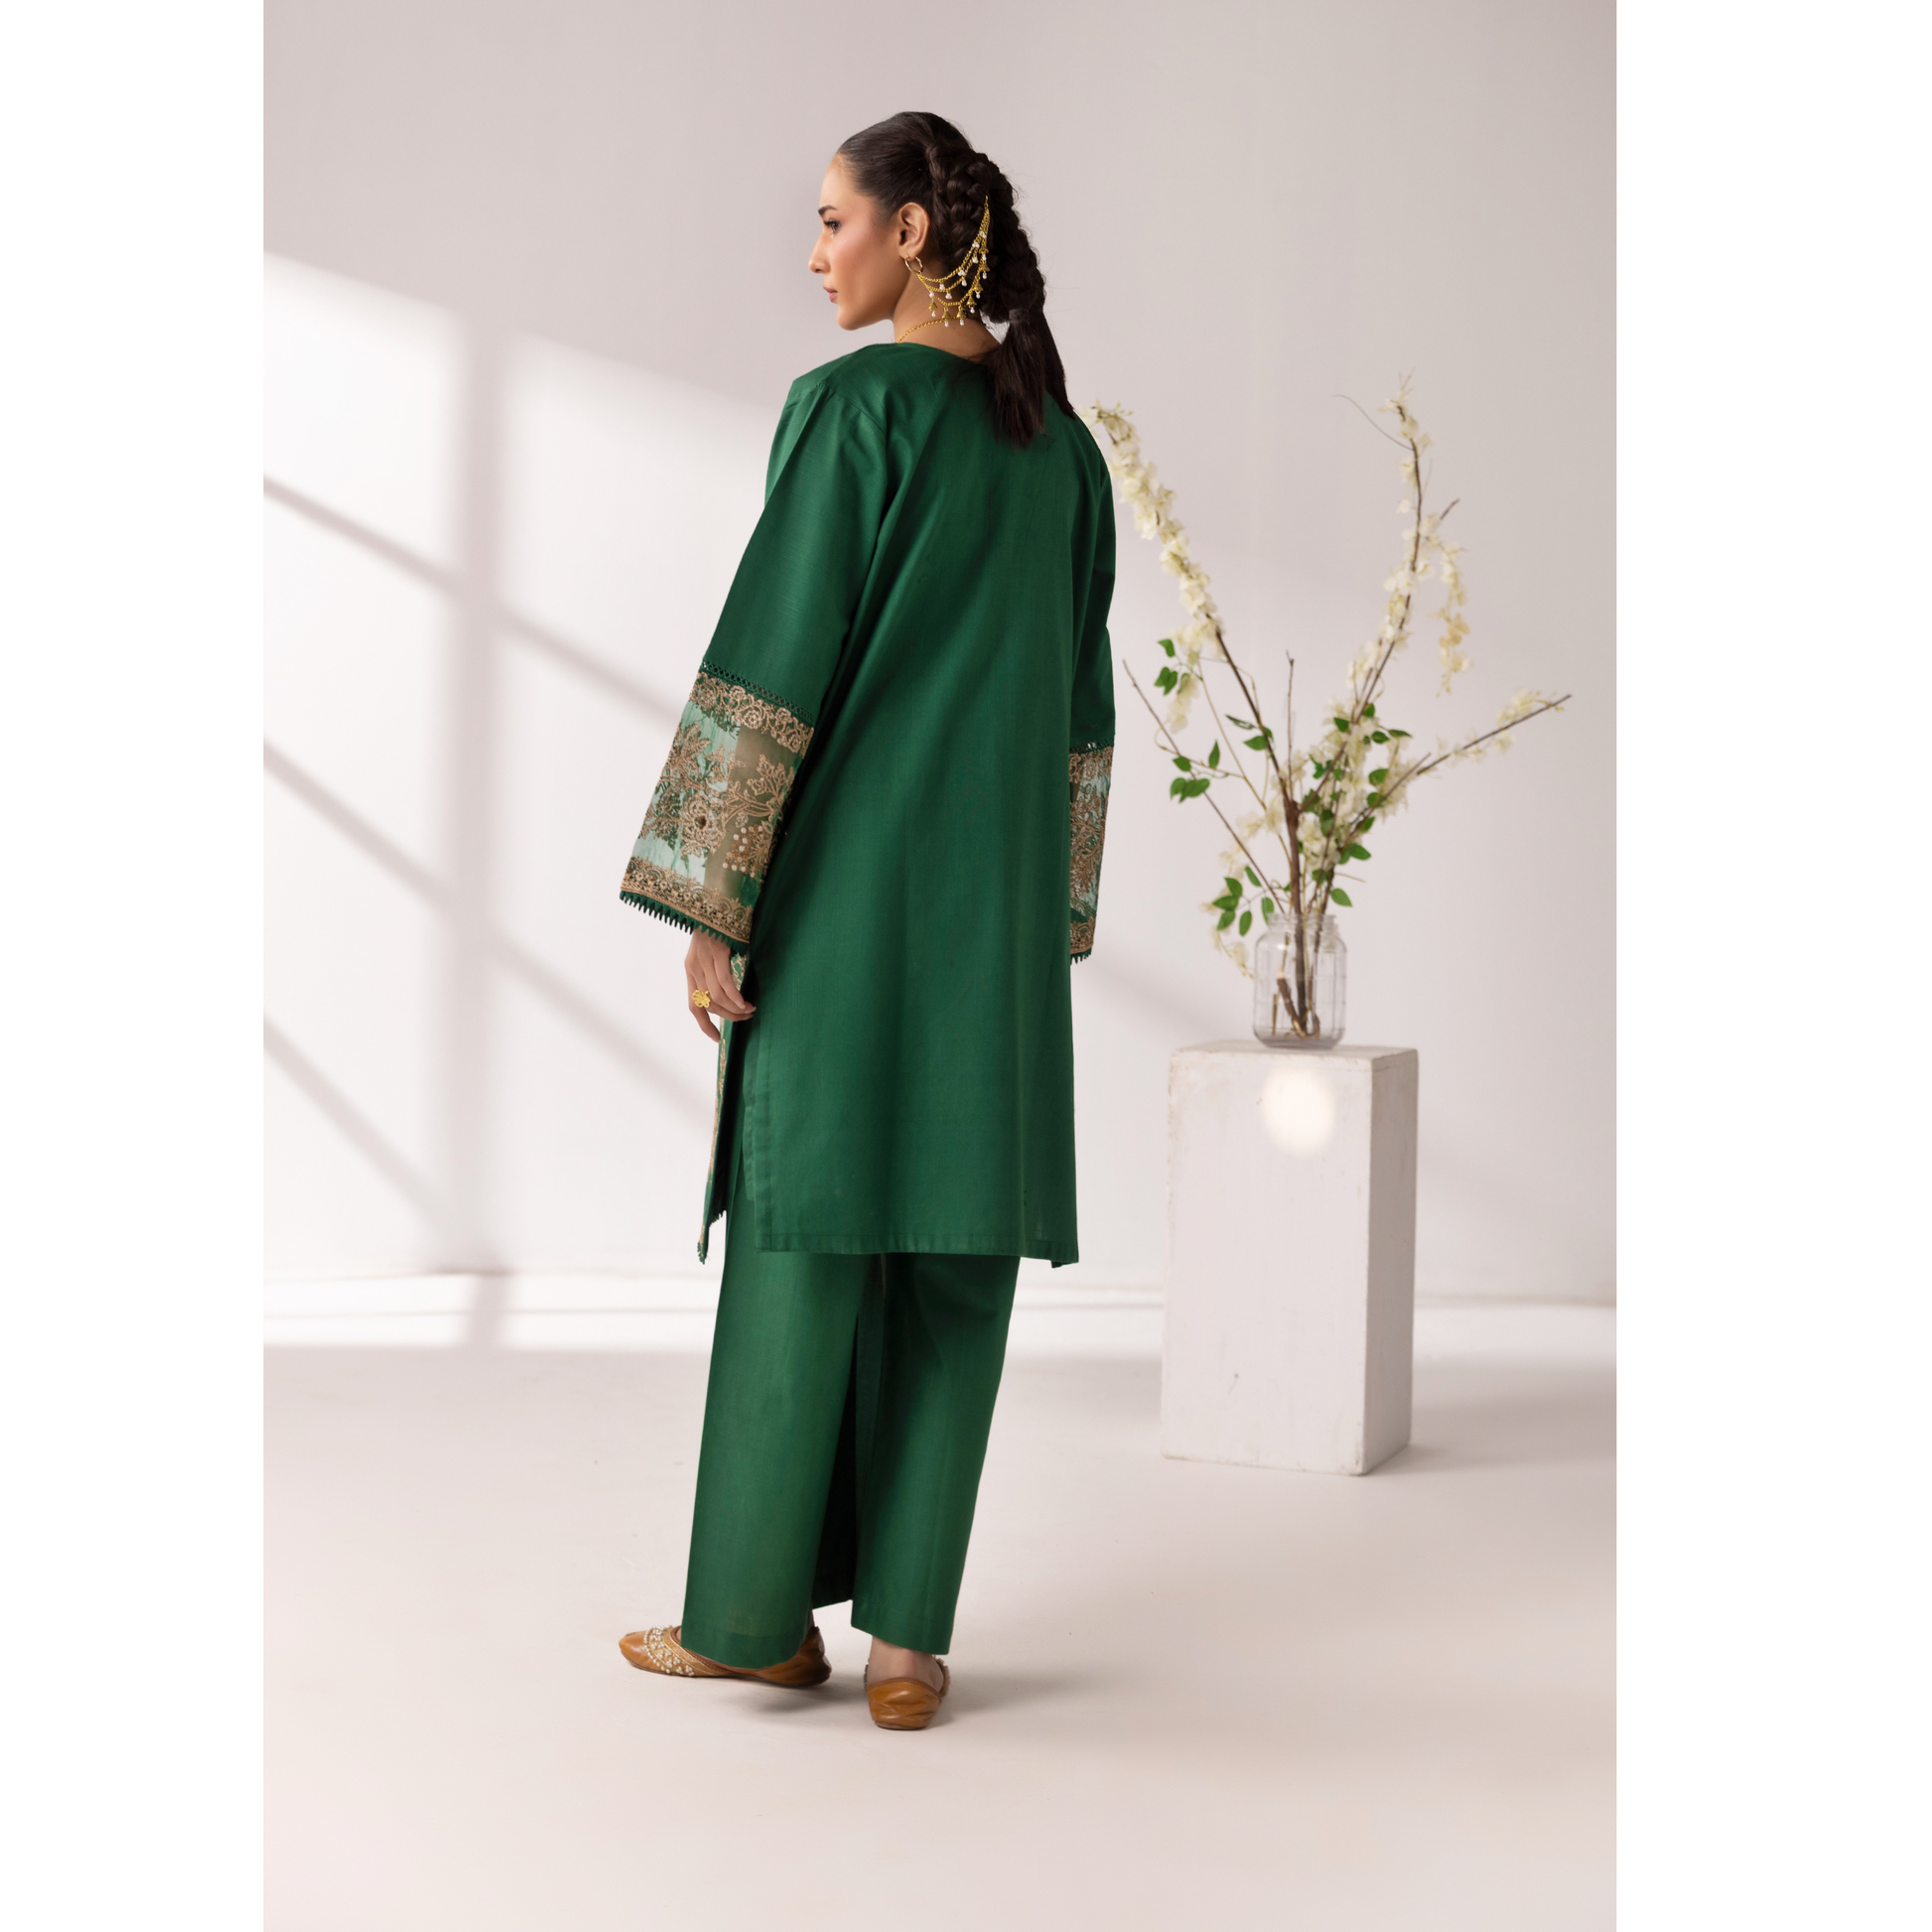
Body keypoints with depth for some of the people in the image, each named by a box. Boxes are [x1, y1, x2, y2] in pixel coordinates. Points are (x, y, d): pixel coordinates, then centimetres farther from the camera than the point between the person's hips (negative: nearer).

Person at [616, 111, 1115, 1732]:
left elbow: (779, 656, -14)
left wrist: (712, 904, -11)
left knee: (810, 1239, 2)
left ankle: (754, 1617, 12)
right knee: (949, 1261, 6)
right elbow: (1078, 699, 14)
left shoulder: (855, 403, -10)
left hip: (852, 878, -6)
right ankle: (908, 1637, 7)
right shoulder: (1063, 442, 12)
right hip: (999, 901, 6)